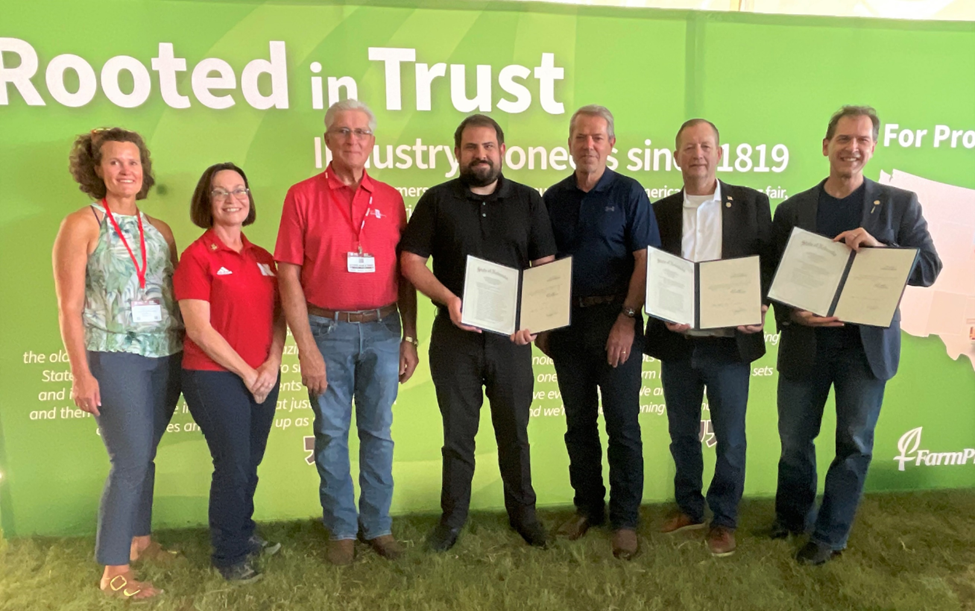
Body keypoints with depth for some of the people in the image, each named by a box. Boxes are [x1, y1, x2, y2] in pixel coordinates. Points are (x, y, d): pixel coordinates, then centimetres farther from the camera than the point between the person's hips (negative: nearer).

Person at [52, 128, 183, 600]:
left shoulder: (159, 230, 10)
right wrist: (81, 374, -11)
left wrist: (187, 349, 5)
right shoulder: (81, 225, -3)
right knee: (131, 461, -4)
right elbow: (69, 307, -7)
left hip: (166, 357, 4)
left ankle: (140, 538, 32)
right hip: (114, 358, -4)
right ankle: (114, 571, 10)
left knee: (144, 455, 14)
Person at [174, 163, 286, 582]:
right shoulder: (197, 256, -7)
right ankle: (228, 554, 21)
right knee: (233, 465, 1)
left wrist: (272, 363, -6)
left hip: (263, 377, 5)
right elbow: (199, 329, -12)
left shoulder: (262, 258, 10)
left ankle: (244, 532, 35)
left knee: (250, 463, 14)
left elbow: (278, 316, 10)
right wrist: (245, 372, -11)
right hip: (215, 377, -5)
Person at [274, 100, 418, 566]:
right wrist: (306, 348, -9)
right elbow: (288, 277, -5)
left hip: (383, 330, 2)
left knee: (378, 432, 10)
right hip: (327, 330, -2)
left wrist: (410, 338, 5)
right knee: (331, 434, 8)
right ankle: (342, 530, 25)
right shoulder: (303, 196, -1)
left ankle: (378, 526, 26)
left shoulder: (390, 199, 6)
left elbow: (405, 275, 8)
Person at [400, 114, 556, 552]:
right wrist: (448, 299, -17)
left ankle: (523, 513, 30)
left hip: (512, 336, 1)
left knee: (514, 431, 12)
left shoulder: (528, 201, 7)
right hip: (455, 335, -1)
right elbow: (412, 262, -1)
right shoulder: (437, 200, 4)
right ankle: (452, 518, 27)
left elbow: (546, 266, 5)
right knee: (457, 433, 10)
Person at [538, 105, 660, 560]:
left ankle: (624, 519, 15)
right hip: (566, 321, 4)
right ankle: (587, 507, 27)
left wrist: (627, 318, -14)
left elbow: (645, 261, -6)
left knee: (622, 424, 2)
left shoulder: (628, 194, 0)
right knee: (578, 422, 12)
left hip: (614, 319, -3)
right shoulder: (554, 198, 10)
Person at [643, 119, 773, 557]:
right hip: (677, 342, 2)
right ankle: (688, 508, 35)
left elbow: (769, 264, 2)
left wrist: (759, 307, -16)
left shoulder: (752, 204, 2)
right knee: (682, 434, 15)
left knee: (730, 438, 8)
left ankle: (724, 520, 27)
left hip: (730, 342, -2)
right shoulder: (660, 212, 6)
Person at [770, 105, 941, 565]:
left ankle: (830, 534, 25)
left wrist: (880, 248, -20)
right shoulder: (792, 209, 4)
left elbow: (930, 268, -3)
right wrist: (792, 314, -15)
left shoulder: (900, 204, 3)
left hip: (867, 343, 0)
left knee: (854, 442, 7)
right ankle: (792, 517, 34)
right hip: (805, 341, 1)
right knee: (794, 439, 10)